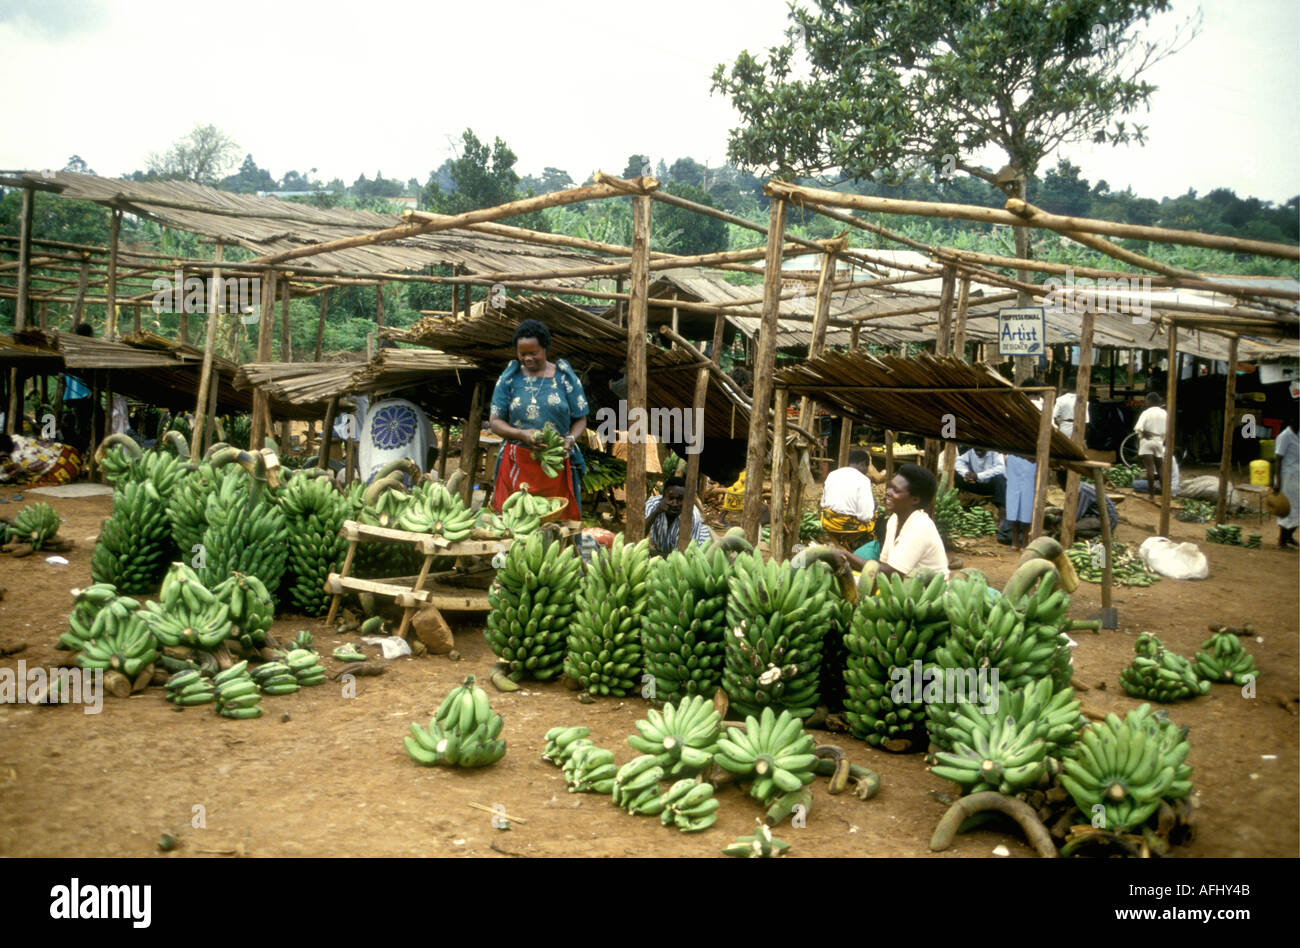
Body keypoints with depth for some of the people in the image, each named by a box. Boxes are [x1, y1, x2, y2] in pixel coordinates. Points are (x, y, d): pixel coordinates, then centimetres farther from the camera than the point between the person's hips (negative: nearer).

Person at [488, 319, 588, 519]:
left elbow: (580, 420, 9)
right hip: (517, 464, 1)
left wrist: (570, 440, -12)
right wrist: (522, 434, -14)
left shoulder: (565, 377, 6)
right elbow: (494, 421, 5)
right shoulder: (509, 378, 7)